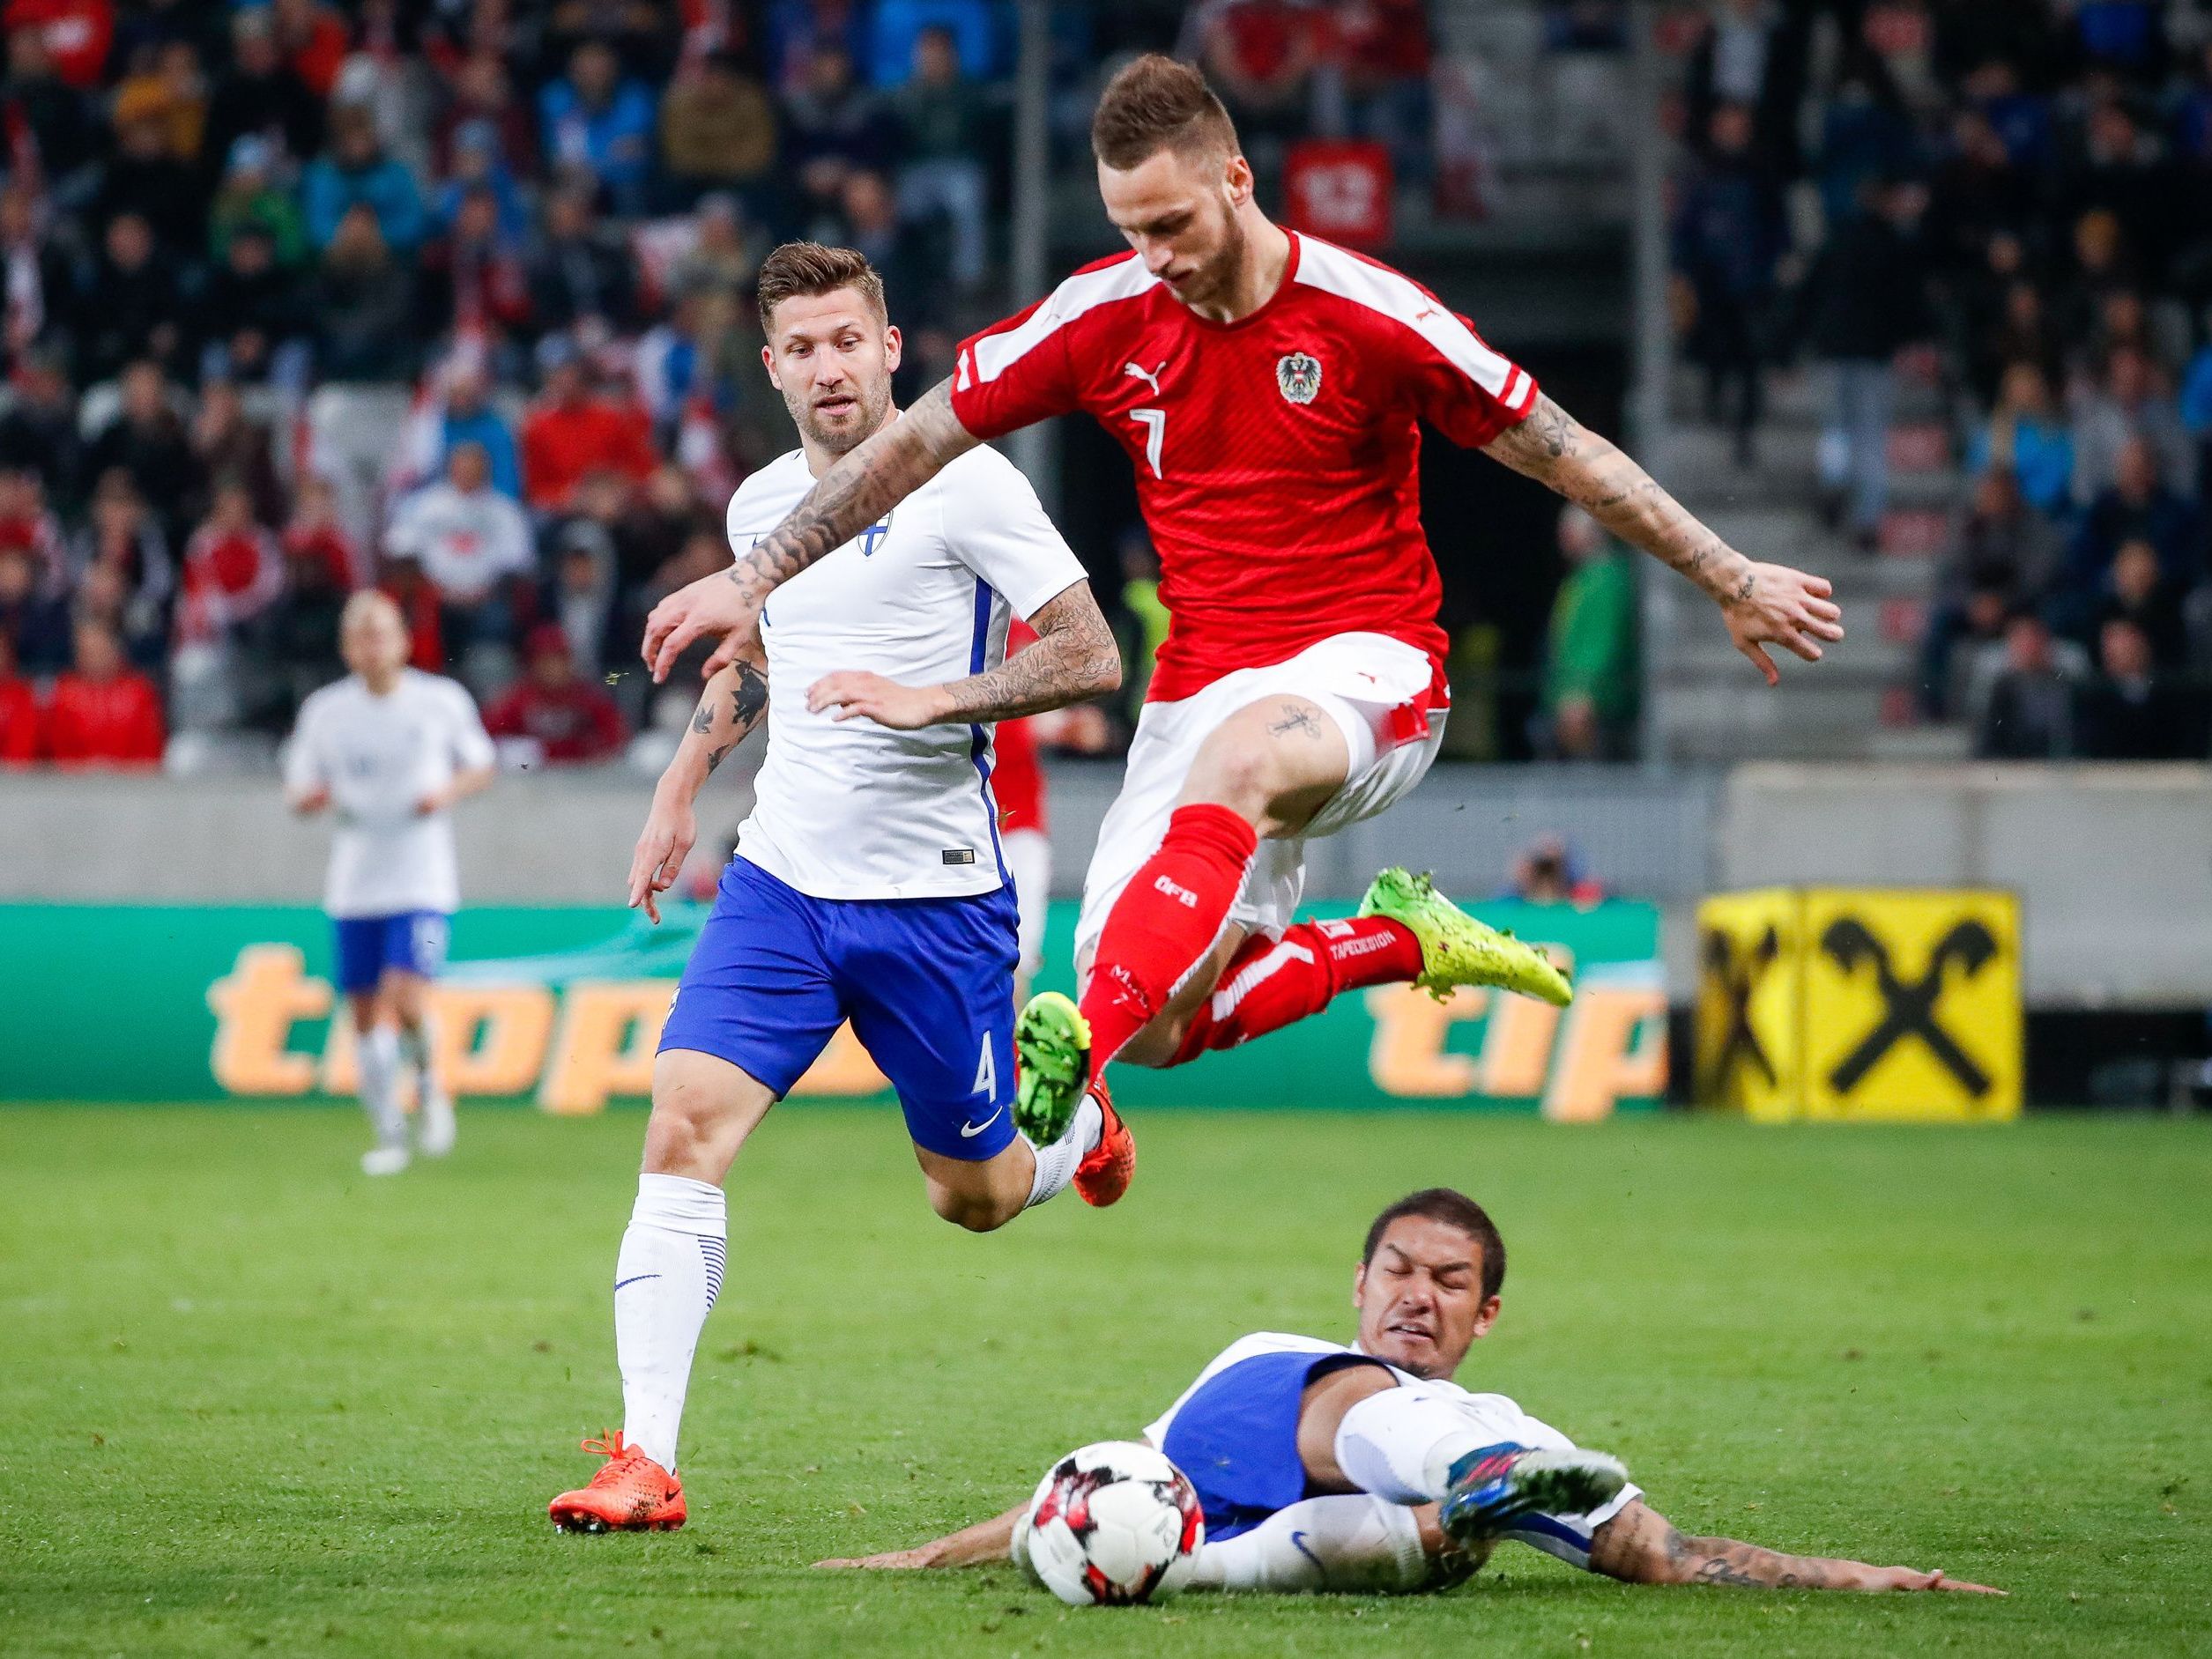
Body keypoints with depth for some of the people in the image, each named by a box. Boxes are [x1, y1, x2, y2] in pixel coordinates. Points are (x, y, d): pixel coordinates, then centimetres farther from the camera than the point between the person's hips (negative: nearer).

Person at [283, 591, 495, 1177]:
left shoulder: (442, 701, -1)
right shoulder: (323, 711, 3)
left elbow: (481, 768, 11)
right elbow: (298, 790, 10)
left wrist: (448, 793, -10)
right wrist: (310, 798, -14)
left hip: (423, 882, -3)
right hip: (354, 887, 3)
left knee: (407, 1001, -18)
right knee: (366, 1014, 3)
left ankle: (430, 1083, 12)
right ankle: (389, 1134, 17)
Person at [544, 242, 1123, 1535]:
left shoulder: (967, 485, -10)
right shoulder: (760, 505, 8)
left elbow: (1093, 657, -12)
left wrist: (927, 700, -21)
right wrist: (683, 786, 23)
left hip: (936, 896, -4)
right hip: (782, 881, 4)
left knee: (975, 1199, 8)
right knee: (684, 1126, -15)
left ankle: (1075, 1127, 46)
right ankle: (646, 1462, -17)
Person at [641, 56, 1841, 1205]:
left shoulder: (1368, 315, -10)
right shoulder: (1108, 313, 0)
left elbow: (1561, 453, -1)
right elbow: (920, 442, 9)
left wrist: (1733, 581, 4)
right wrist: (753, 578, 8)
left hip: (1368, 673, -5)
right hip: (1204, 679, 5)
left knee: (1238, 756, -41)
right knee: (1159, 1030, -8)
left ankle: (1080, 1047, -54)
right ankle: (1396, 939, 16)